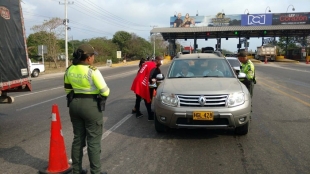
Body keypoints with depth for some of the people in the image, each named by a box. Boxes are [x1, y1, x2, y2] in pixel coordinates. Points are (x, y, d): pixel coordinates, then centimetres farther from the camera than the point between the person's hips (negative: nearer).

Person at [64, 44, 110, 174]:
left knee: (78, 138, 17)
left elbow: (67, 88, 13)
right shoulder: (92, 71, -18)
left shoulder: (70, 70, 2)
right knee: (93, 141, 4)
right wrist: (102, 98, 5)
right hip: (91, 106, -7)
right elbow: (105, 91, -15)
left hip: (74, 104, 7)